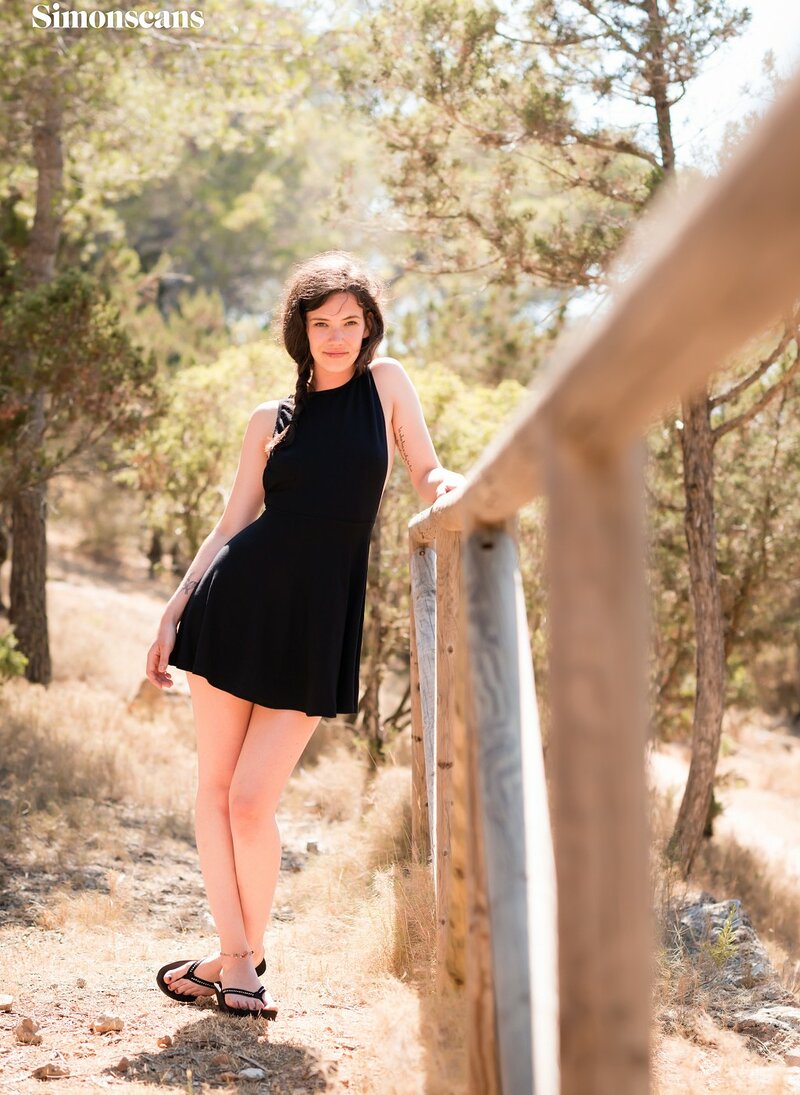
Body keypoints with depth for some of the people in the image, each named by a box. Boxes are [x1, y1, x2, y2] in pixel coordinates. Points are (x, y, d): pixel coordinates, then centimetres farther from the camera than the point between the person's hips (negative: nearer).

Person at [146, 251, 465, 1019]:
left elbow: (429, 477, 8)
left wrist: (455, 489, -17)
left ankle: (245, 954, 16)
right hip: (236, 605, 2)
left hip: (316, 622, -2)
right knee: (213, 786, 3)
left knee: (252, 799, -5)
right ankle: (236, 957, 13)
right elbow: (230, 524, 10)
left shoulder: (385, 382, 7)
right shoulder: (271, 421, 9)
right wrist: (173, 611, 5)